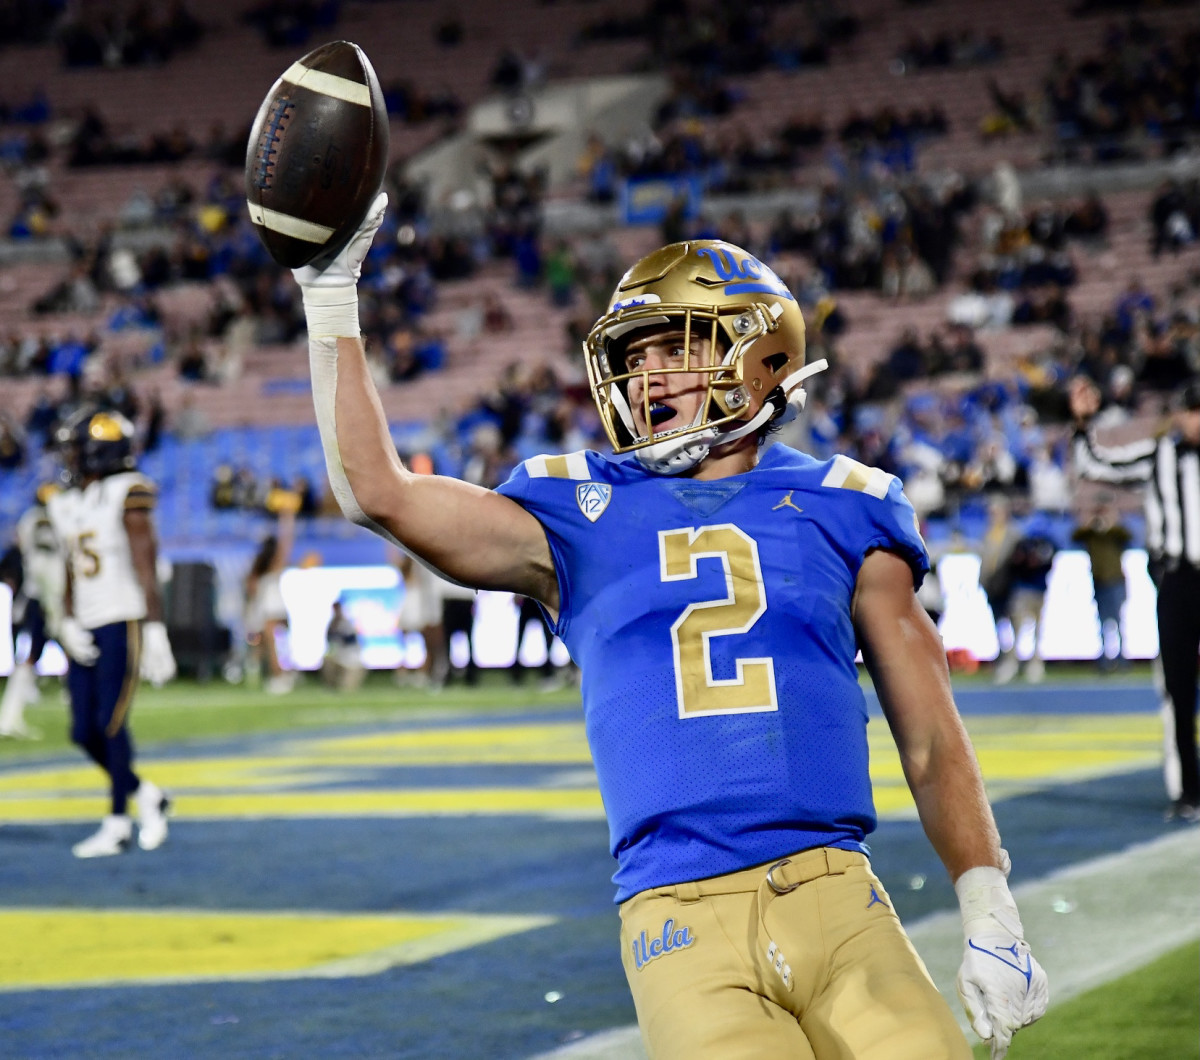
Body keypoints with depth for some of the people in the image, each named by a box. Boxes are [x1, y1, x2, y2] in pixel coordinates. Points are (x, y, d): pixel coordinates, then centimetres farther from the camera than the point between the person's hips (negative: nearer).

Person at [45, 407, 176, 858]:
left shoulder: (128, 495, -9)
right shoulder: (65, 505, 13)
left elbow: (146, 568, -12)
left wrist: (155, 631, -15)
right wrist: (67, 625, 2)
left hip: (123, 622, -7)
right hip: (85, 631, 7)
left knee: (111, 723, -9)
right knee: (84, 731, 4)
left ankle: (117, 824, 1)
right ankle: (146, 795, 22)